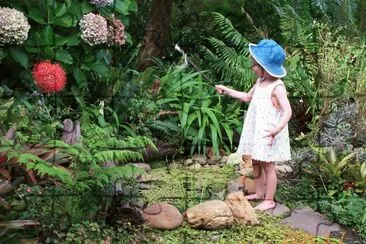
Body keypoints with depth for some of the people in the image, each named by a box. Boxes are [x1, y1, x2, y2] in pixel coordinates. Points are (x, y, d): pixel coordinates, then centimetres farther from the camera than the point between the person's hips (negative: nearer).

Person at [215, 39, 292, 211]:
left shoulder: (277, 87, -18)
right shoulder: (259, 82, 9)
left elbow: (287, 111, -24)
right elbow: (247, 97, 26)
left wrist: (277, 129, -36)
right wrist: (227, 91, 20)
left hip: (268, 134, -9)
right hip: (256, 131, 9)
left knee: (267, 165, 0)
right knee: (255, 162, 16)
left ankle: (269, 200, 10)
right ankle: (259, 193, 31)